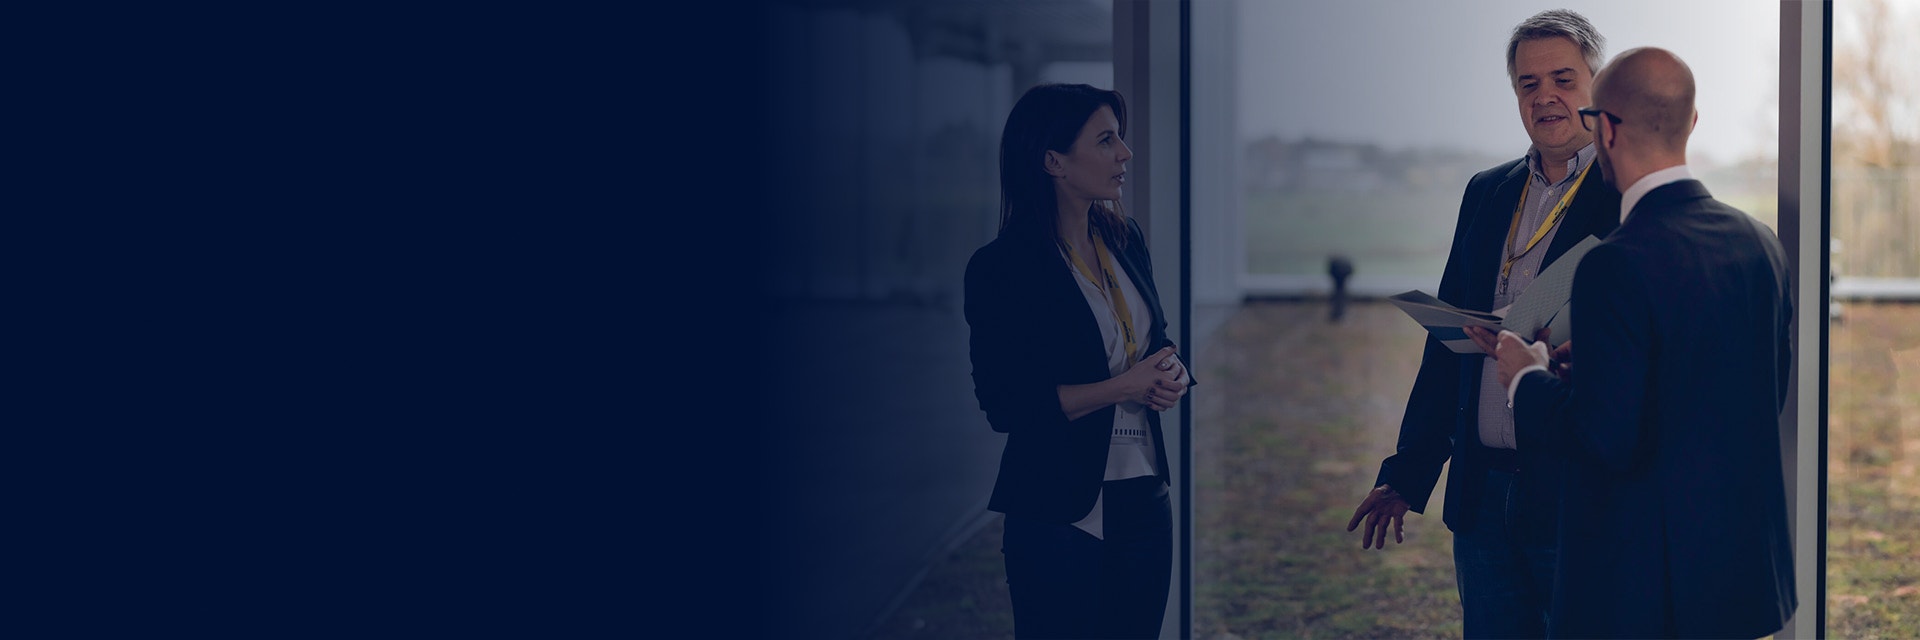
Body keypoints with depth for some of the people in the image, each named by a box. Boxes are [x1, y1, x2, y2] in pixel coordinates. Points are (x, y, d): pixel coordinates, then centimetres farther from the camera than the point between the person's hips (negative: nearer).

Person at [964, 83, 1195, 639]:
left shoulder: (1124, 241, 9)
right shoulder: (1000, 268, -12)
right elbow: (1005, 404, -17)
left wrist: (1172, 375, -4)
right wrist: (1122, 387, -19)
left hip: (1143, 502, 7)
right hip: (1060, 515, -7)